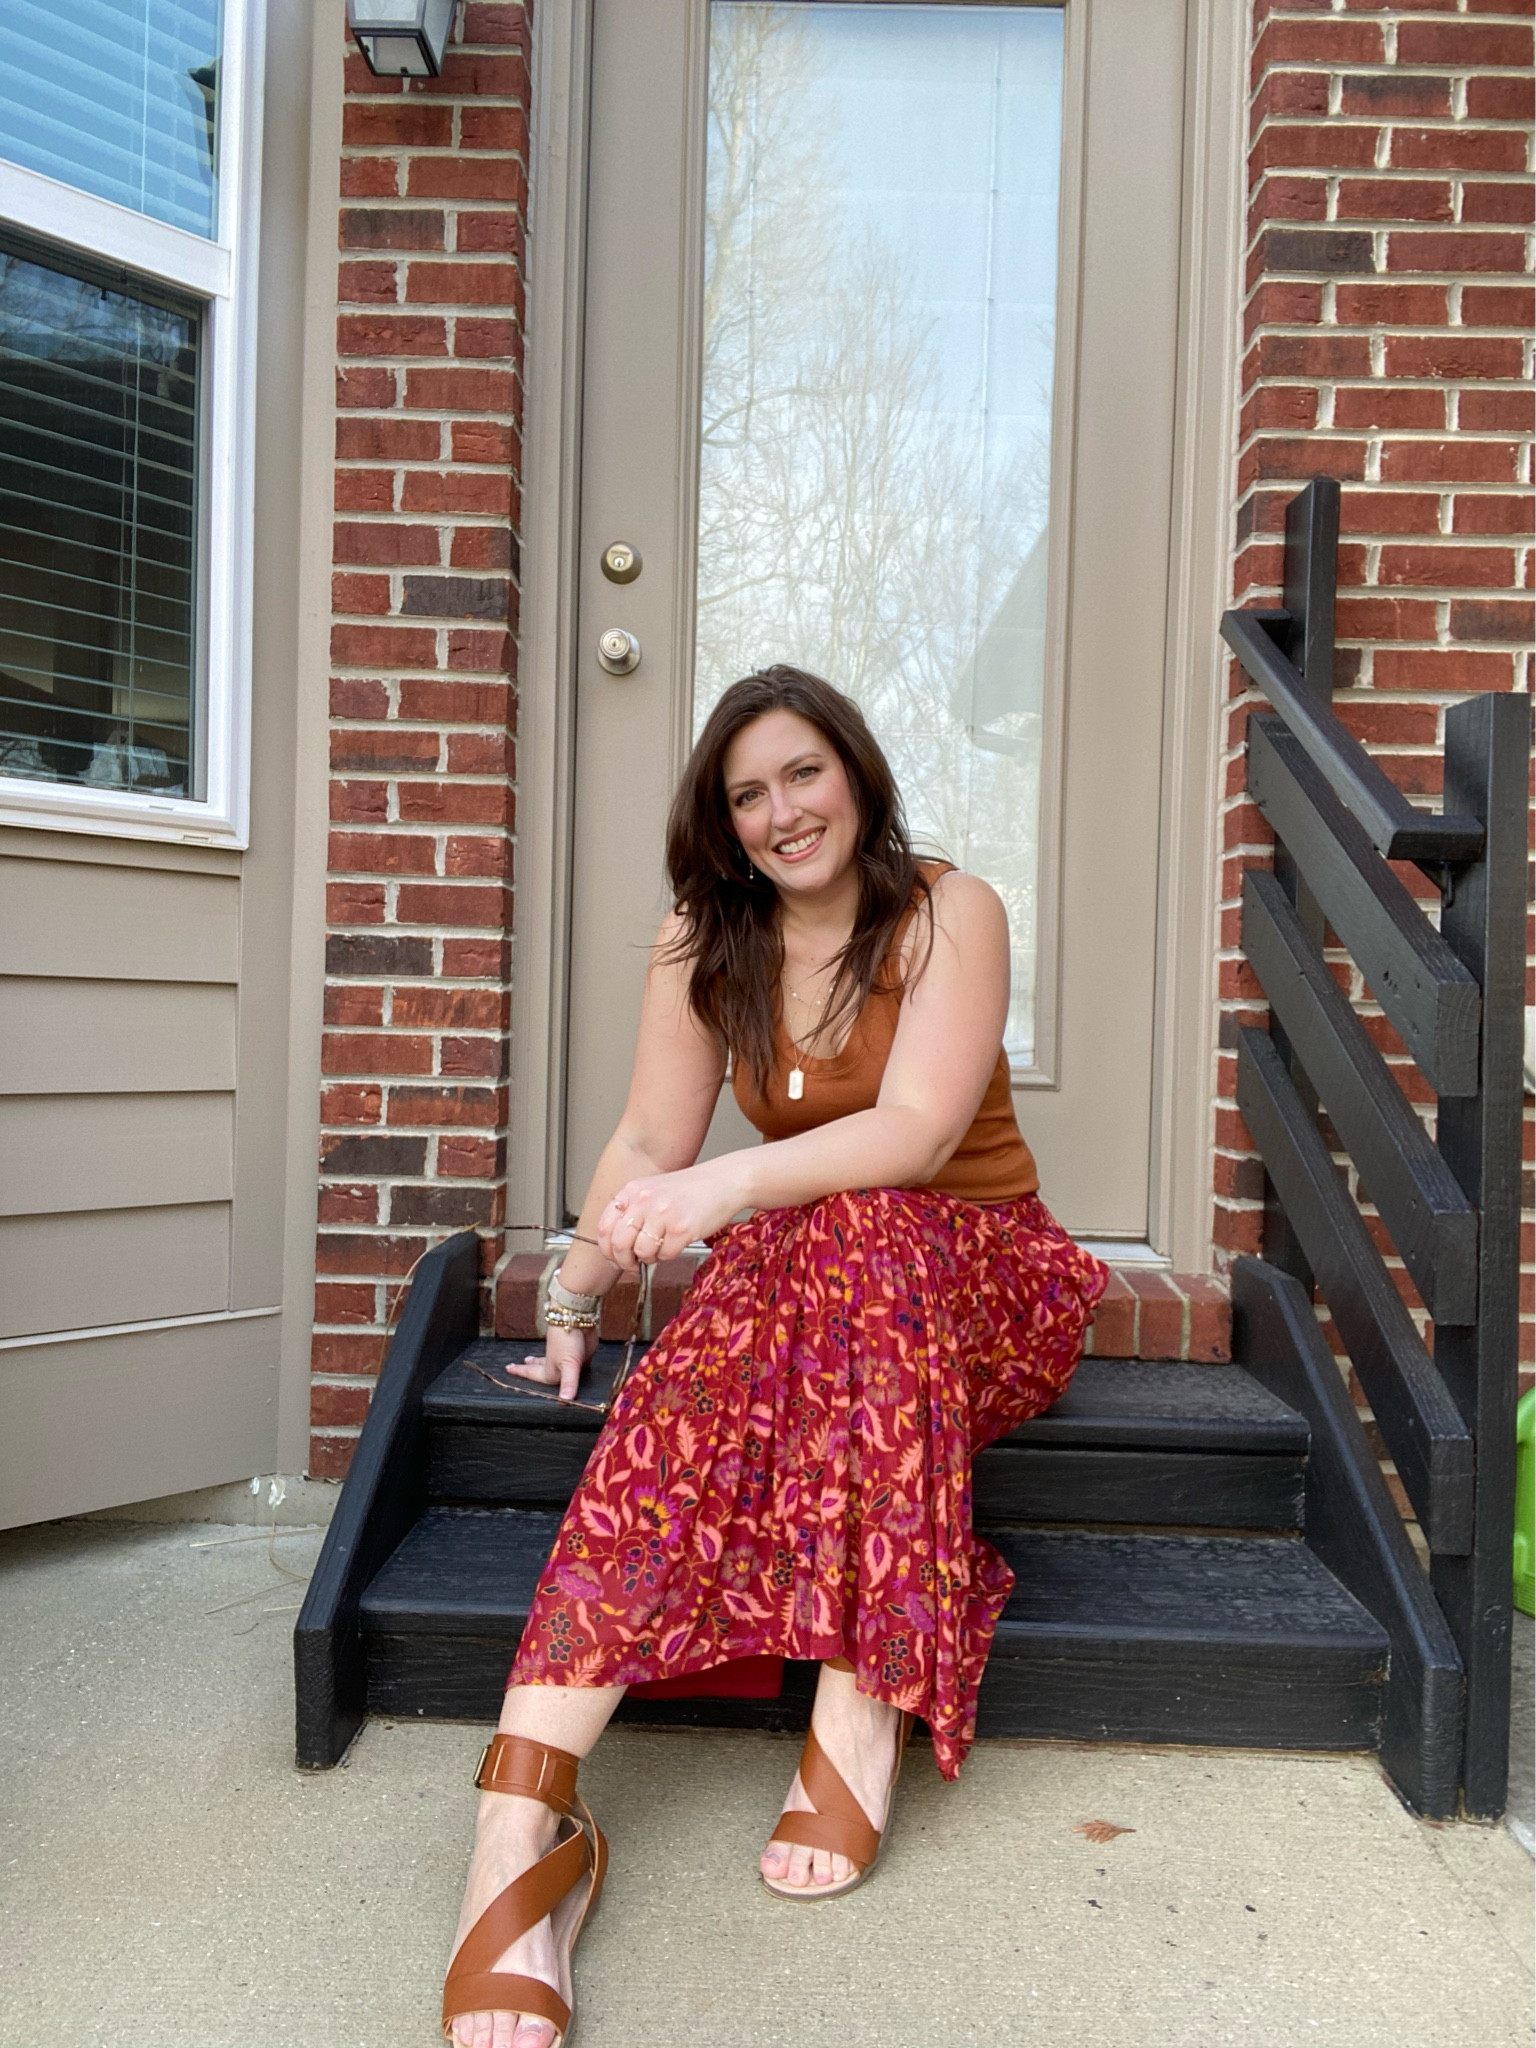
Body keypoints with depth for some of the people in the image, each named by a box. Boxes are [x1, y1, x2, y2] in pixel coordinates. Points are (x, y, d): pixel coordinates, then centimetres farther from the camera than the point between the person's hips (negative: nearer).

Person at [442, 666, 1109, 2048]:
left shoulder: (948, 913, -7)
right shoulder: (706, 943, 5)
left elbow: (918, 1130, -21)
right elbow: (649, 1140, 2)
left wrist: (731, 1185, -36)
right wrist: (575, 1301, -11)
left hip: (983, 1278, -2)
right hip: (796, 1275, 2)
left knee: (844, 1237, -37)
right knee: (712, 1369, -33)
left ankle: (858, 1713, -36)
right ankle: (524, 1815, -42)